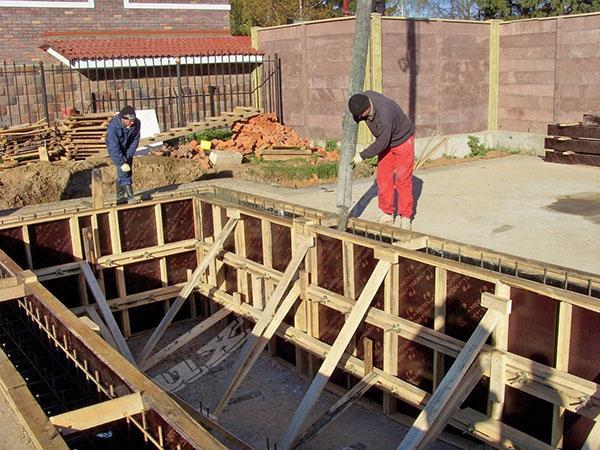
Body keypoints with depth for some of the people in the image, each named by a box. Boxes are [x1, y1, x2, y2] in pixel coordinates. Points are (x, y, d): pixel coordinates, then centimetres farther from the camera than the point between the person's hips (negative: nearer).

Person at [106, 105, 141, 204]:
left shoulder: (136, 123, -23)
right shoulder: (113, 126, -34)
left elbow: (135, 140, -12)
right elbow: (114, 147, -32)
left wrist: (128, 156, -16)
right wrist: (122, 163, -33)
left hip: (127, 150, 5)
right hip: (115, 150, -5)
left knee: (128, 172, 7)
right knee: (123, 170, -19)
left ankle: (120, 197, 20)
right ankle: (129, 195, -20)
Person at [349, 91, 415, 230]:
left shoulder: (384, 114, -39)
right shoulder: (364, 97, -17)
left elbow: (381, 143, -30)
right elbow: (356, 117, 6)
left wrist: (362, 155, -22)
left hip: (402, 139, -7)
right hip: (386, 141, 7)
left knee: (403, 179, -6)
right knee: (383, 178, 4)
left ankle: (405, 216, 2)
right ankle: (387, 213, 13)